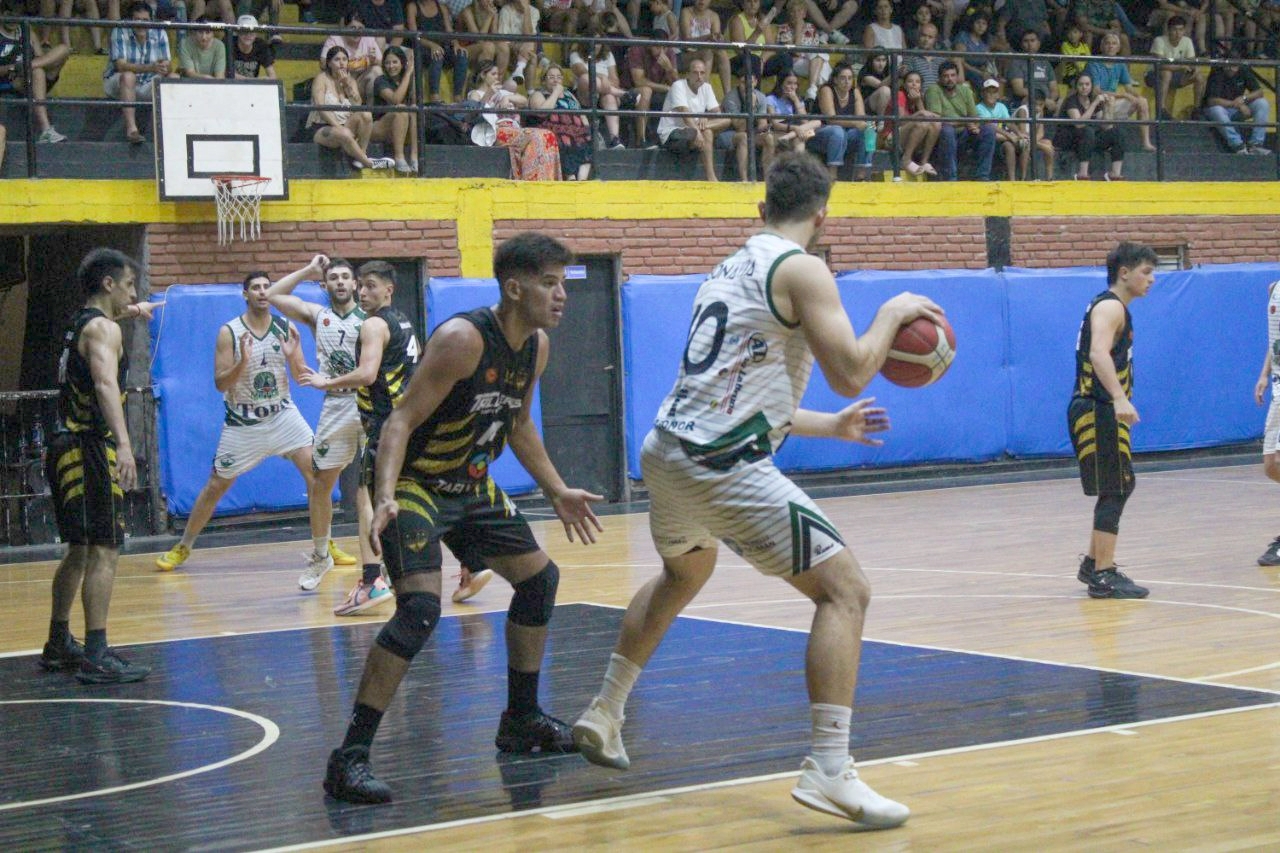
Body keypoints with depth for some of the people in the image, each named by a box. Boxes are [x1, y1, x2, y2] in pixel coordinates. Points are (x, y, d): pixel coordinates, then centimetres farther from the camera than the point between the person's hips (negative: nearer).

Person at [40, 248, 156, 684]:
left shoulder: (79, 323, 17)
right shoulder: (103, 329, -12)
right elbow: (105, 384, -30)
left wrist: (127, 313, 53)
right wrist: (123, 444, -41)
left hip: (66, 447, 10)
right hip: (91, 448, -10)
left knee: (80, 550, 20)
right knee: (104, 550, -11)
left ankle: (59, 645, 30)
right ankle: (96, 657, -16)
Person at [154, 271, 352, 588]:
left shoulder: (286, 328, -3)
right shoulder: (229, 332, -11)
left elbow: (301, 377, 1)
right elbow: (220, 384, -11)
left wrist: (293, 357, -20)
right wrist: (243, 363, -29)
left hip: (282, 414, 2)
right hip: (243, 421, -2)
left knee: (316, 475, -15)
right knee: (216, 486, 6)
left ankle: (323, 551, -3)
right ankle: (183, 547, 26)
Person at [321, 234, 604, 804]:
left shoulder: (536, 346, 1)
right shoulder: (462, 339, -25)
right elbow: (401, 420, -28)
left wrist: (558, 493, 20)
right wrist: (384, 498, -42)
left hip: (471, 484, 9)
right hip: (415, 483, -9)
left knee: (540, 578, 15)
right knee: (420, 608, -24)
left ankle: (522, 719, 31)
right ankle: (349, 757, -22)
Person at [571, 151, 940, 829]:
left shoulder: (729, 270, 21)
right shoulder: (800, 269, -5)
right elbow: (850, 373, -13)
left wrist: (828, 427, 36)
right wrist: (893, 313, 4)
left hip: (667, 449, 9)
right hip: (723, 466, -9)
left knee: (684, 571, 36)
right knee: (844, 590, -6)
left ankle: (603, 716, 42)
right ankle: (829, 770, -19)